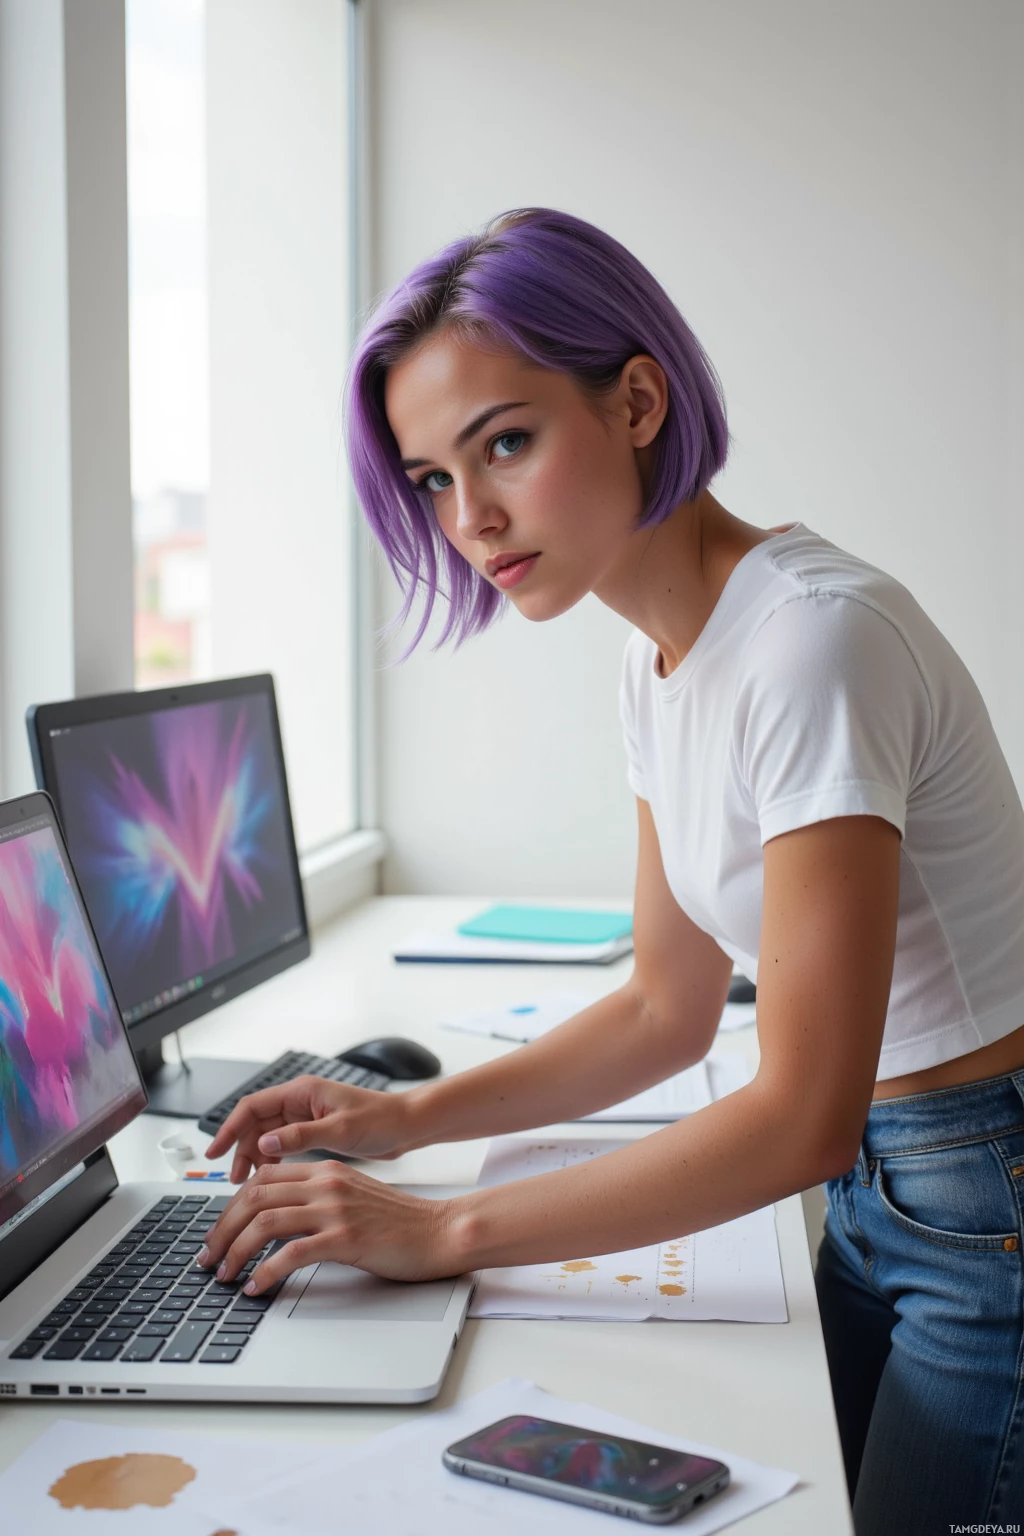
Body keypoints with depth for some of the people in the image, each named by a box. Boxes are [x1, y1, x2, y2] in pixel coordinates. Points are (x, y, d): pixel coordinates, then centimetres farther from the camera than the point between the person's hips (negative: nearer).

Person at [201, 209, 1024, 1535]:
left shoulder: (815, 637, -26)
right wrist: (411, 1115, 1)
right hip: (878, 1194, 8)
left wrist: (442, 1234, -21)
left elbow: (802, 1116, -26)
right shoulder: (661, 663, 2)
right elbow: (669, 1010, 12)